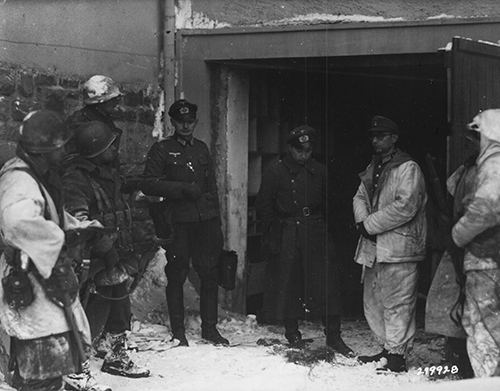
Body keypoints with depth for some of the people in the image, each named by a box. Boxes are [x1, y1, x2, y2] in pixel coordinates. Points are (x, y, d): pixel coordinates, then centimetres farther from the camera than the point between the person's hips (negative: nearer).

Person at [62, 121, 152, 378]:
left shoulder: (109, 174, 13)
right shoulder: (76, 178, -18)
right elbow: (78, 222, -25)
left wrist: (139, 238, 23)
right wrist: (106, 248, -28)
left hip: (116, 259, 9)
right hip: (95, 264, -9)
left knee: (119, 309, 18)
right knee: (93, 314, -7)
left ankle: (116, 358, 34)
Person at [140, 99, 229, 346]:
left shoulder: (201, 149, 18)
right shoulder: (162, 149, 3)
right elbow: (148, 185, -5)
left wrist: (216, 219, 16)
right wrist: (182, 189, -13)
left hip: (206, 219, 4)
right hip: (178, 222, -4)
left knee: (210, 274, 3)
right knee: (176, 276, 0)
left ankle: (209, 328, 13)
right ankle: (178, 332, 8)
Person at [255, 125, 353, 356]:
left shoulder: (319, 171, 9)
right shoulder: (275, 172, 0)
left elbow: (327, 204, 16)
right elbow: (264, 207, 1)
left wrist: (321, 225, 5)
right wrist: (272, 236, -6)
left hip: (315, 233, 2)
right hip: (286, 235, -2)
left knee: (327, 283, -3)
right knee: (288, 284, 2)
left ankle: (333, 335, 2)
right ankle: (292, 332, 18)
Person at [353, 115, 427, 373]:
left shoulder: (408, 168, -8)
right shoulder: (372, 169, 19)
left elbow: (405, 207, -18)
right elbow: (360, 197, 17)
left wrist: (370, 225, -14)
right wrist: (363, 221, -5)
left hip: (398, 246, -9)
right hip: (373, 245, 9)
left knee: (396, 302, -7)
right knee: (373, 301, 14)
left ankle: (397, 356, -2)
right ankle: (386, 347, 25)